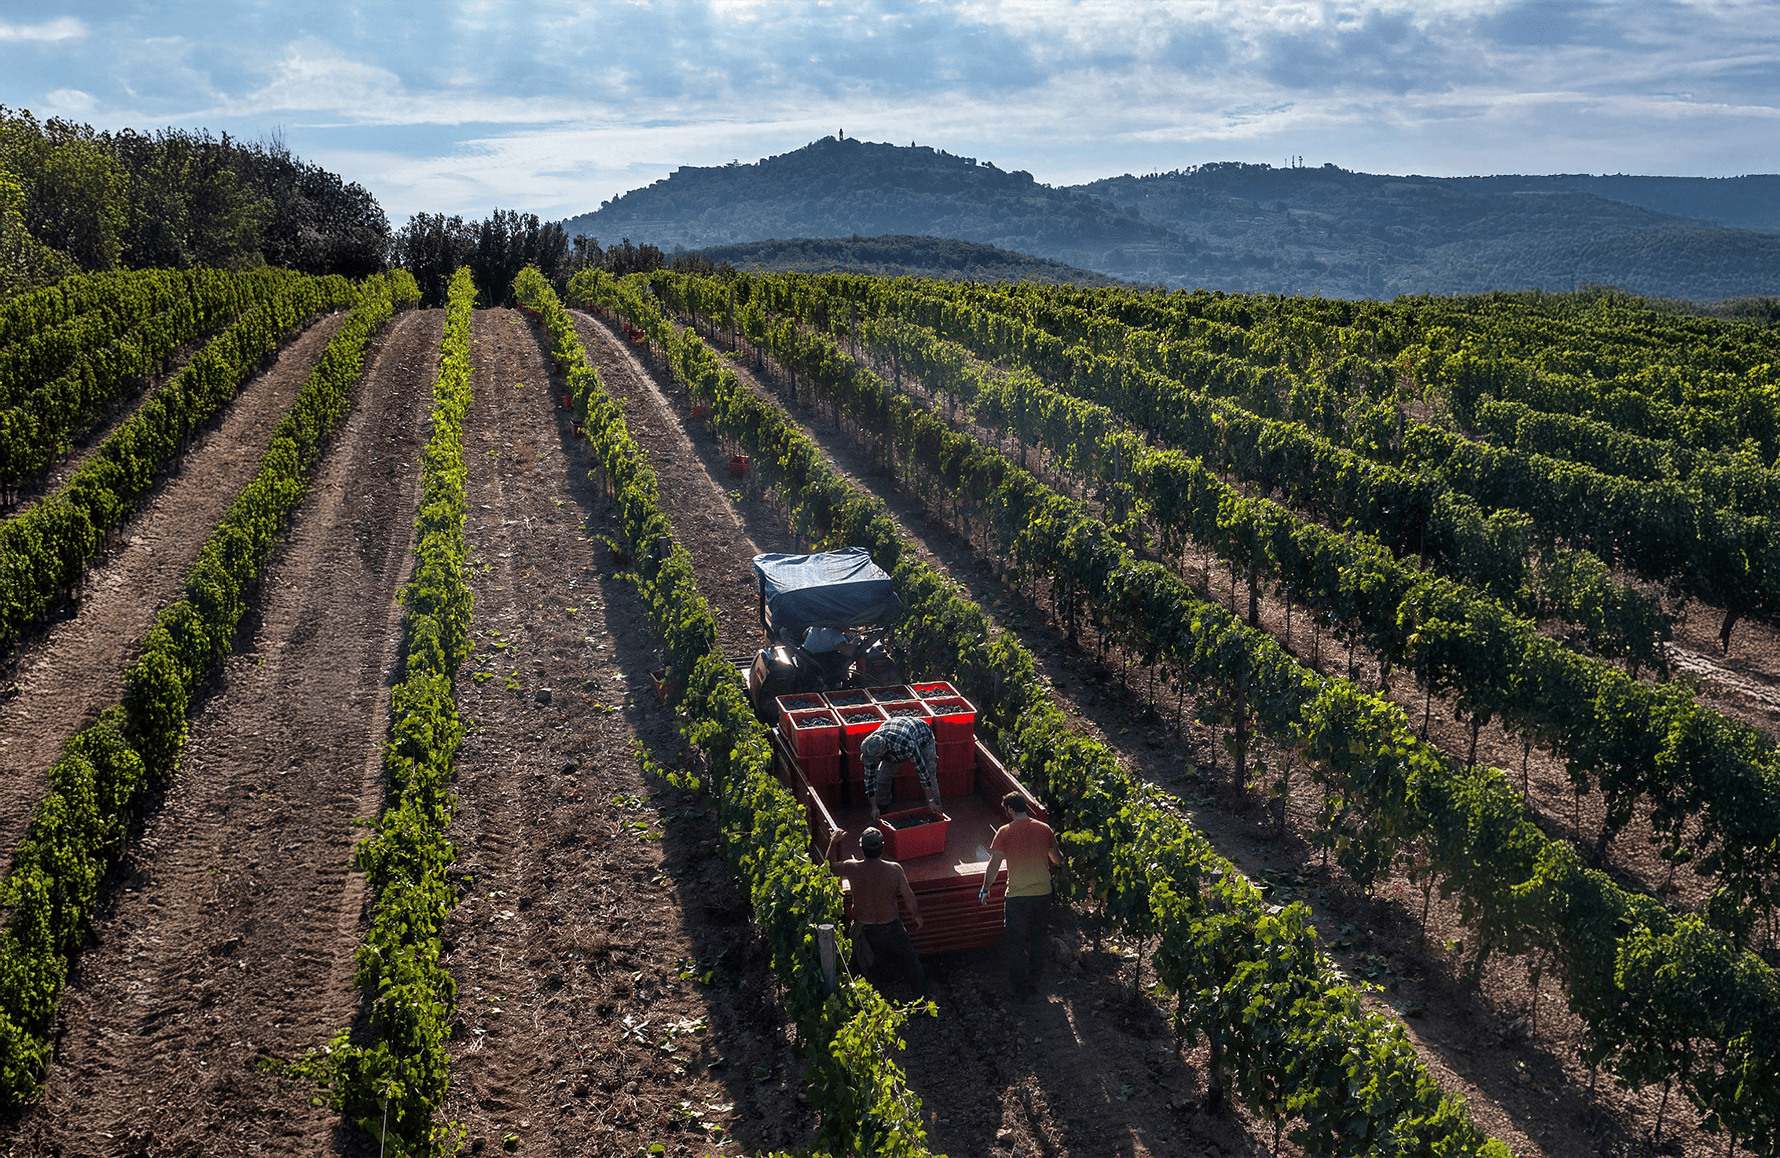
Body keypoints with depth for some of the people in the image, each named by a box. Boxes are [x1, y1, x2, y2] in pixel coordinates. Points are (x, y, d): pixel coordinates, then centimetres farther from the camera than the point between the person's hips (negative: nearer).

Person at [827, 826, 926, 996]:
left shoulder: (852, 869, -22)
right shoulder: (894, 869, -23)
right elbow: (908, 896, -10)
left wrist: (833, 842, 12)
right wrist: (916, 915, 10)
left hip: (864, 929, 0)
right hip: (890, 928, 0)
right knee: (909, 959, 24)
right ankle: (923, 993, 40)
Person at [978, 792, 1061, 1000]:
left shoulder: (1005, 832, -10)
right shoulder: (1044, 829, 0)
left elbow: (994, 864, -11)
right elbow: (1057, 859, 10)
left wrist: (985, 889, 2)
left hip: (1018, 896, -4)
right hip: (1043, 893, 4)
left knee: (1017, 944, 11)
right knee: (1037, 940, 21)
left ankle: (1020, 989, 16)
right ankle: (1034, 983, 30)